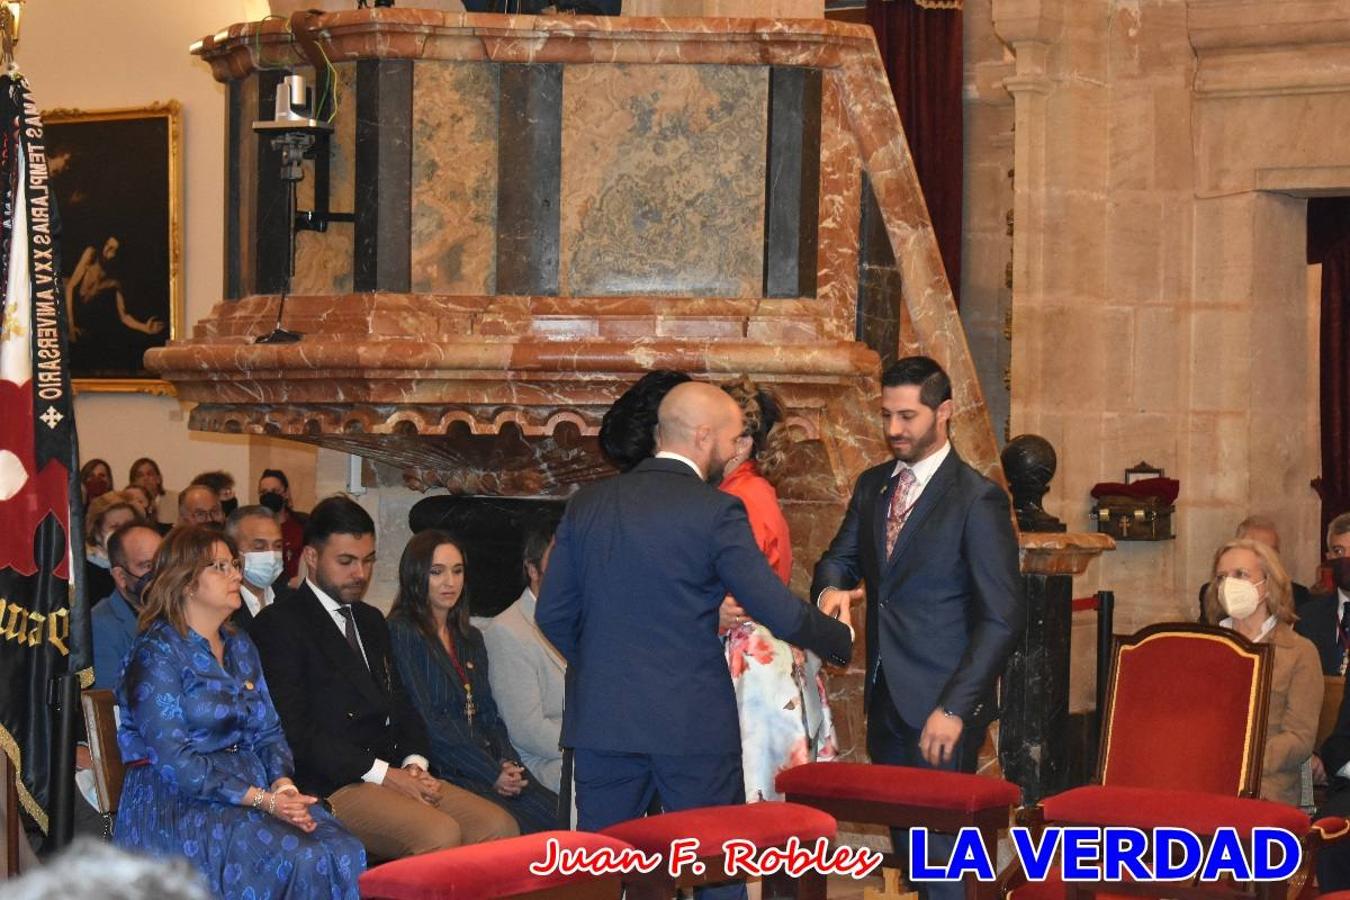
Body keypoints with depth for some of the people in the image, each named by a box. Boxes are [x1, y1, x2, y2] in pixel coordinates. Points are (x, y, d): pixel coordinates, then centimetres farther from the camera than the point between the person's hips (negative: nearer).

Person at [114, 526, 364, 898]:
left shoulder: (240, 647, 18)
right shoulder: (157, 653, -7)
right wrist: (262, 800, -21)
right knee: (298, 861, -30)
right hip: (180, 800, -7)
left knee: (344, 852, -22)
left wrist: (282, 784, -9)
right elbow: (174, 761, -15)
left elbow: (268, 732, 14)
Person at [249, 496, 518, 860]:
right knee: (440, 835, -31)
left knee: (500, 826, -14)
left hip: (394, 773, 8)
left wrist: (414, 763, 0)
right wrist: (383, 773, -15)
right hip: (330, 788, -8)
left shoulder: (371, 621, 24)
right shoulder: (278, 625, -4)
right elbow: (295, 731, -12)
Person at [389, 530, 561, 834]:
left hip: (492, 765, 7)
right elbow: (422, 720, -9)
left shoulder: (470, 638, 23)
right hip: (441, 772, -7)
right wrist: (491, 773, -12)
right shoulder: (401, 634, -2)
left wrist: (507, 762, -1)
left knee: (556, 817, -20)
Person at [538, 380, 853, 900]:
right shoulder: (715, 511, -9)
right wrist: (841, 639, 10)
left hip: (600, 719, 4)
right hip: (693, 721, -4)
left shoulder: (587, 504, 5)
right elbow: (780, 614, -9)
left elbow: (553, 614, 8)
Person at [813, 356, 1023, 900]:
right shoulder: (872, 486, 11)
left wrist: (954, 709, -19)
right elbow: (840, 558, 16)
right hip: (886, 701, 7)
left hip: (942, 709, -7)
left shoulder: (977, 499, -10)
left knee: (941, 855, -5)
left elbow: (1002, 617, -13)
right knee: (906, 849, 12)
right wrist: (831, 588, -11)